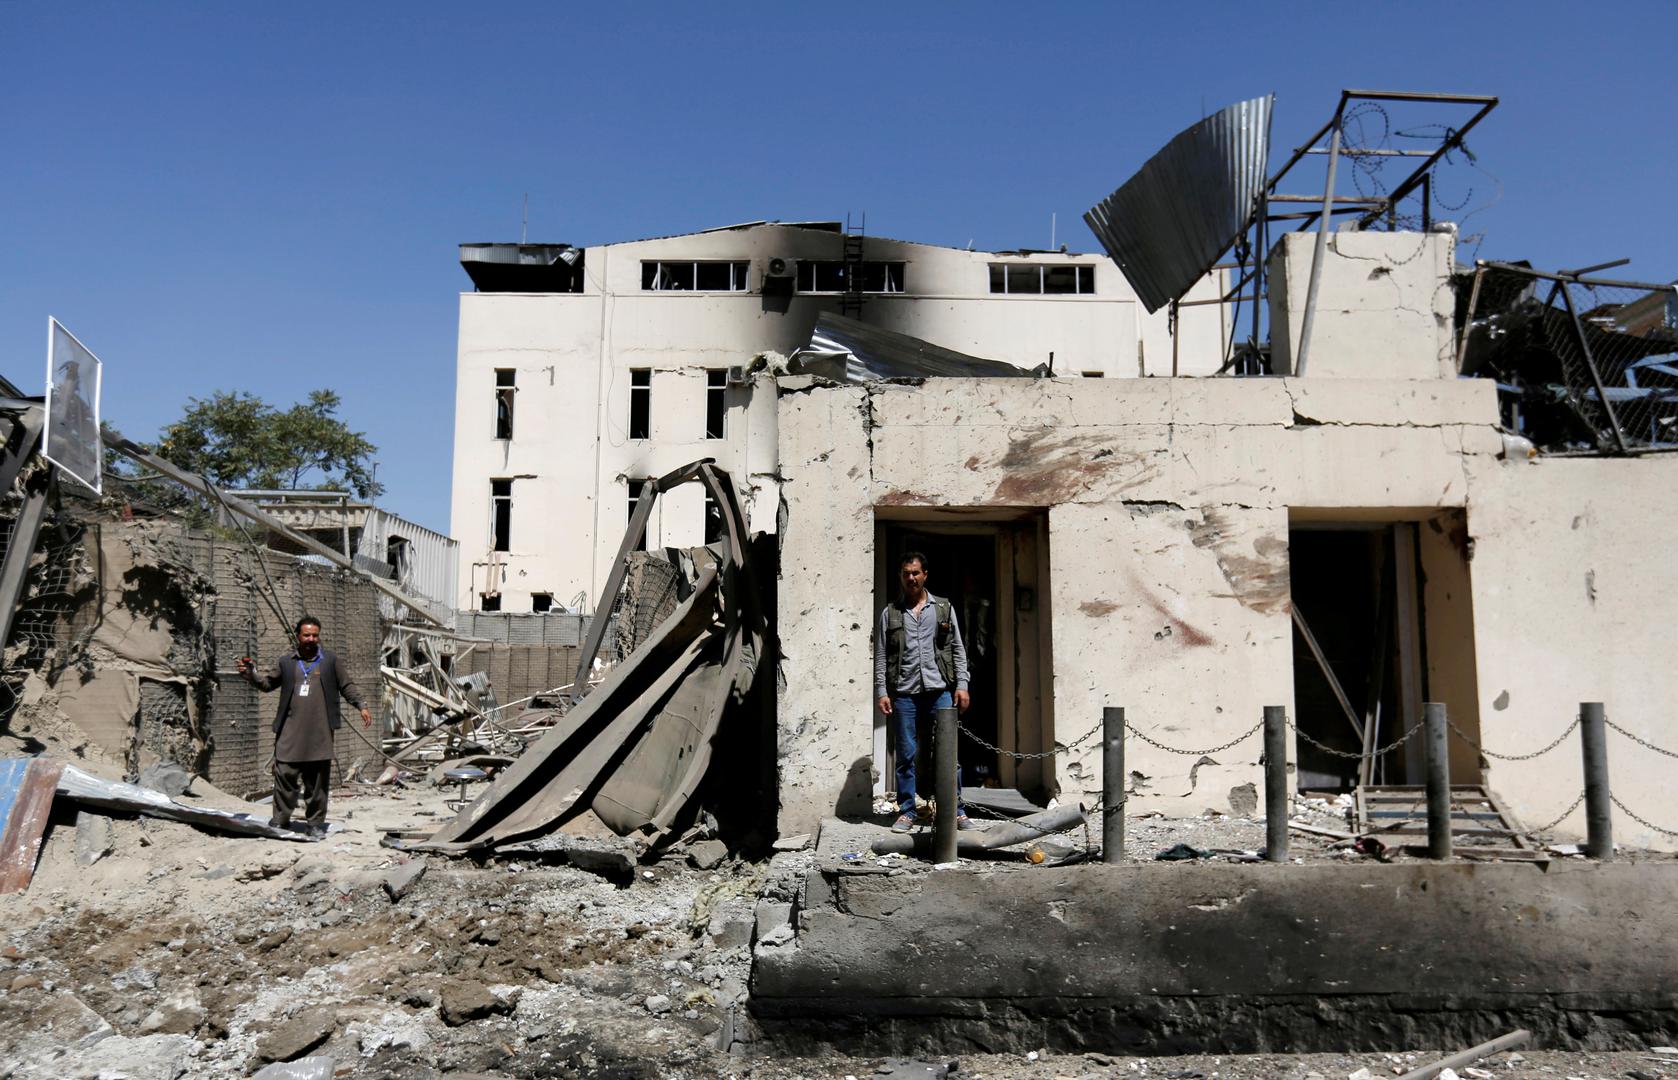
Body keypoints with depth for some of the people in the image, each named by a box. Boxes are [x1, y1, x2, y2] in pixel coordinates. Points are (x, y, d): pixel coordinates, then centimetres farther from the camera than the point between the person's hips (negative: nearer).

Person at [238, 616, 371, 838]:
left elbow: (346, 686, 12)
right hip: (290, 733, 1)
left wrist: (361, 706, 5)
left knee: (317, 780, 3)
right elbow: (266, 683, 12)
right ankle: (281, 819, 10)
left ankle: (315, 823, 13)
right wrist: (250, 675, -6)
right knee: (285, 774, -2)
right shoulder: (286, 663, 12)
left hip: (320, 734, -1)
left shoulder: (330, 660, 10)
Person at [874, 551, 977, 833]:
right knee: (906, 756, 3)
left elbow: (958, 650, 8)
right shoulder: (890, 613, 9)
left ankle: (956, 811, 7)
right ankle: (906, 812, 11)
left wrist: (961, 685, -1)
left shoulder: (944, 608, 10)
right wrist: (882, 692, -2)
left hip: (939, 691, 0)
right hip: (904, 694, 0)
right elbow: (880, 656, 6)